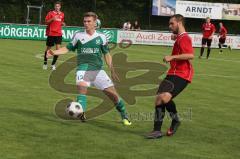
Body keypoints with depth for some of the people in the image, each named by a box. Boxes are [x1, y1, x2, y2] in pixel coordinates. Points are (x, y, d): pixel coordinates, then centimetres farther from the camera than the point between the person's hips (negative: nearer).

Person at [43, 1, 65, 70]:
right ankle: (45, 63, 28)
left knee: (58, 48, -10)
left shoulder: (62, 14, 10)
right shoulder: (50, 13, -3)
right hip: (51, 33, -3)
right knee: (48, 48, 8)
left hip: (58, 34, 3)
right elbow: (46, 22, -5)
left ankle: (53, 64, 1)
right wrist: (52, 19, -20)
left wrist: (63, 23, 2)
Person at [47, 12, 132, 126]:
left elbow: (106, 54, 11)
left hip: (98, 70, 1)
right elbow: (68, 48, 9)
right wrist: (54, 52, -7)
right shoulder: (78, 36, 4)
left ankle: (124, 116, 16)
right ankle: (81, 113, -33)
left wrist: (112, 71, 8)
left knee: (112, 93, -2)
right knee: (82, 86, -31)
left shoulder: (101, 37, 5)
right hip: (83, 69, -1)